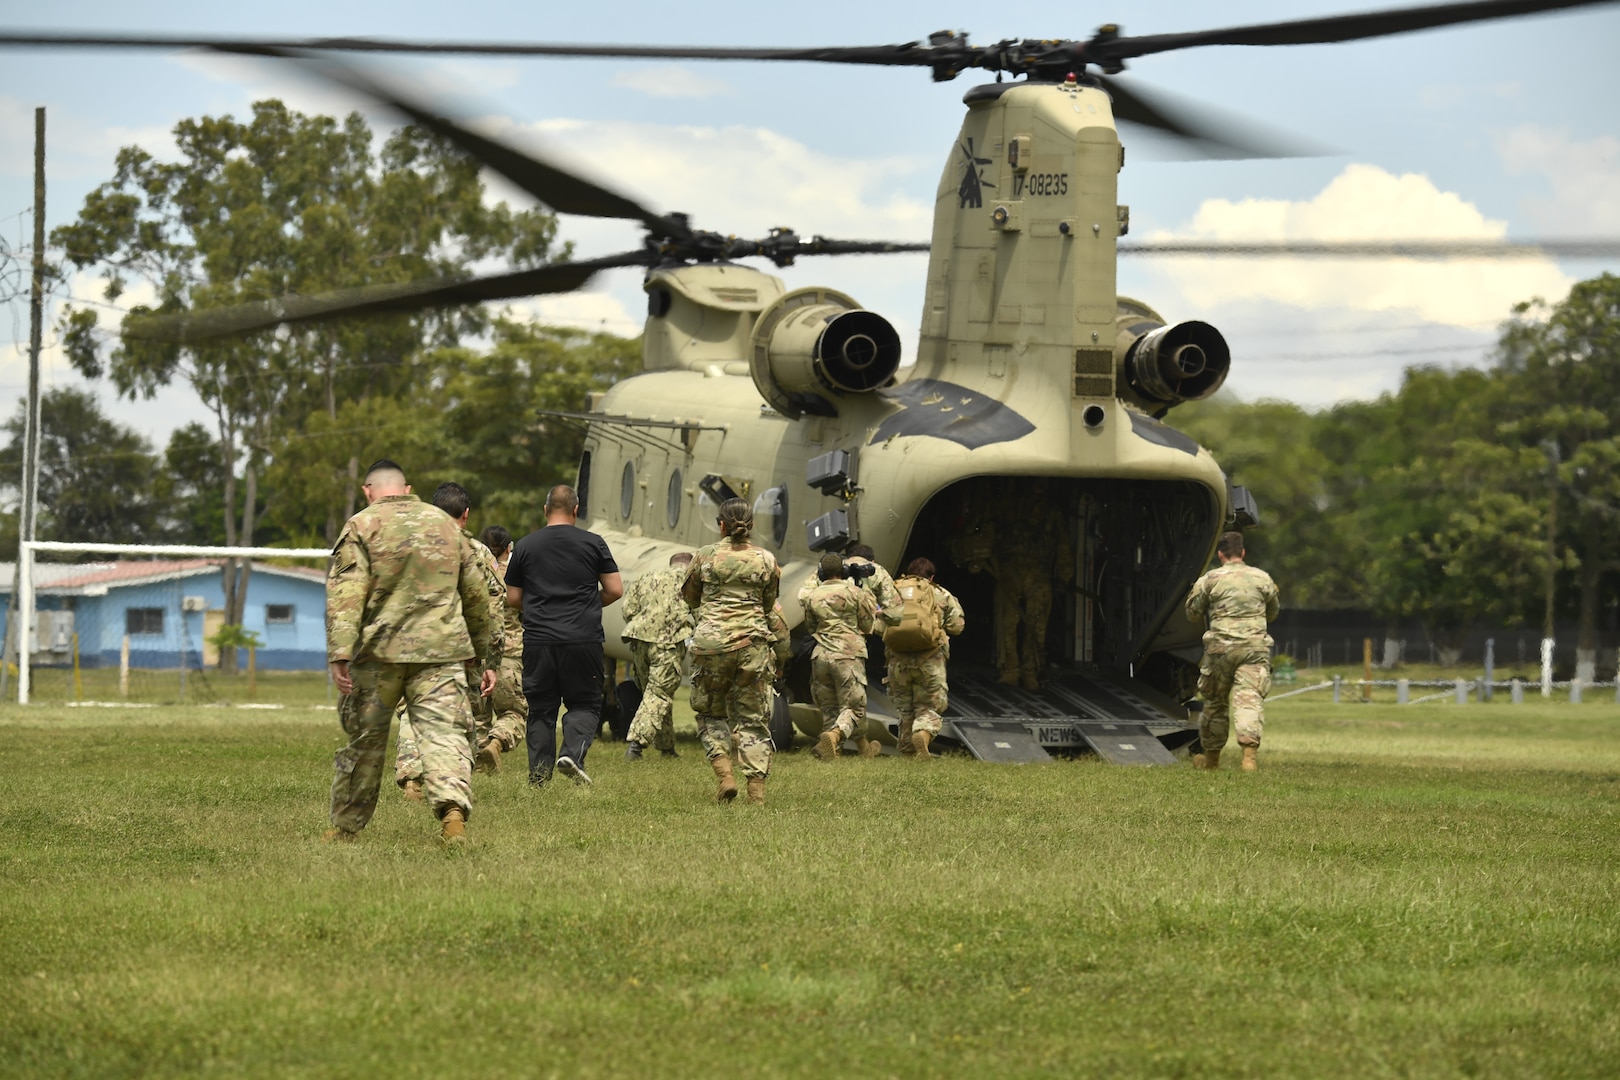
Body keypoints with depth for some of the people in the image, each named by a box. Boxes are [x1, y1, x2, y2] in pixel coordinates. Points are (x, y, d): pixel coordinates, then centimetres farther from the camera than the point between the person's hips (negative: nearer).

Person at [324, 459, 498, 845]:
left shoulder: (362, 527, 1)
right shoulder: (446, 525, 16)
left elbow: (345, 593, -12)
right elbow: (476, 596, 21)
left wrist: (340, 653, -18)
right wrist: (486, 657, 28)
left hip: (379, 652, -2)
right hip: (441, 653, 2)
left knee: (365, 740, 11)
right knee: (445, 733, -6)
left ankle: (345, 828, 22)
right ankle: (453, 809, -31)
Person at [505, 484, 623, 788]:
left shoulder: (525, 546, 5)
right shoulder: (593, 543, 1)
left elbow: (513, 598, 9)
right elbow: (615, 590, 2)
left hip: (538, 640, 1)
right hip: (583, 638, -1)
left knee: (541, 709, 9)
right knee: (585, 703, 8)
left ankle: (538, 773, 4)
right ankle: (572, 752, -16)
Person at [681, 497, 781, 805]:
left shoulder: (705, 556, 0)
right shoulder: (766, 561, 3)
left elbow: (689, 597, 14)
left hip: (711, 639, -1)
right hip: (753, 641, 1)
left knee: (710, 713, 14)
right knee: (753, 717, 7)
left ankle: (724, 775, -5)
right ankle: (757, 788, -1)